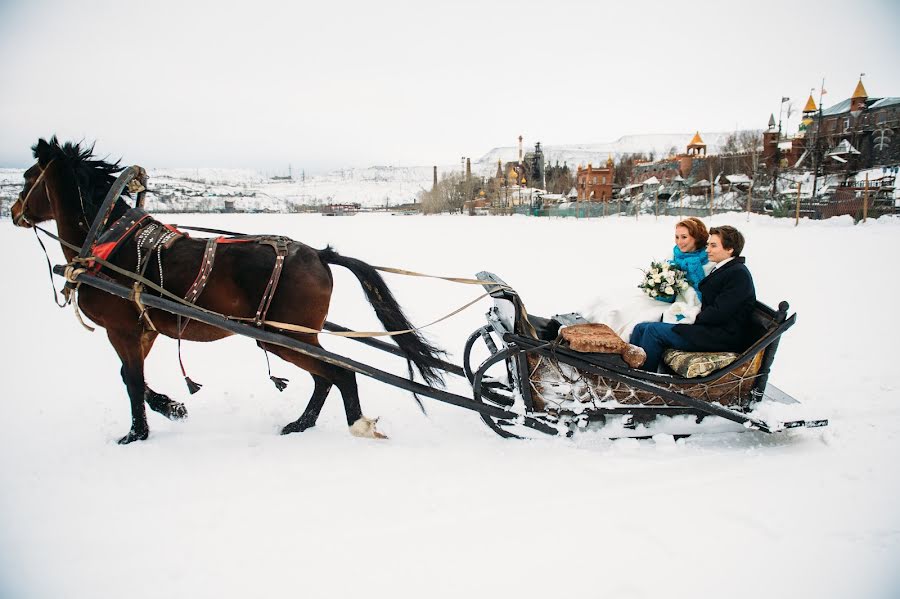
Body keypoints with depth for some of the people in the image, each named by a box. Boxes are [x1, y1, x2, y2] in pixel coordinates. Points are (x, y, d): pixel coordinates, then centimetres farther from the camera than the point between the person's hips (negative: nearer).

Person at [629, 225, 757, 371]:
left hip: (722, 337, -10)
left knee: (654, 330, -21)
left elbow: (719, 312, -19)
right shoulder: (721, 269, 18)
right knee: (641, 328, -3)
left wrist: (694, 318, -9)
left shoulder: (739, 273, -12)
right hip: (708, 327, 10)